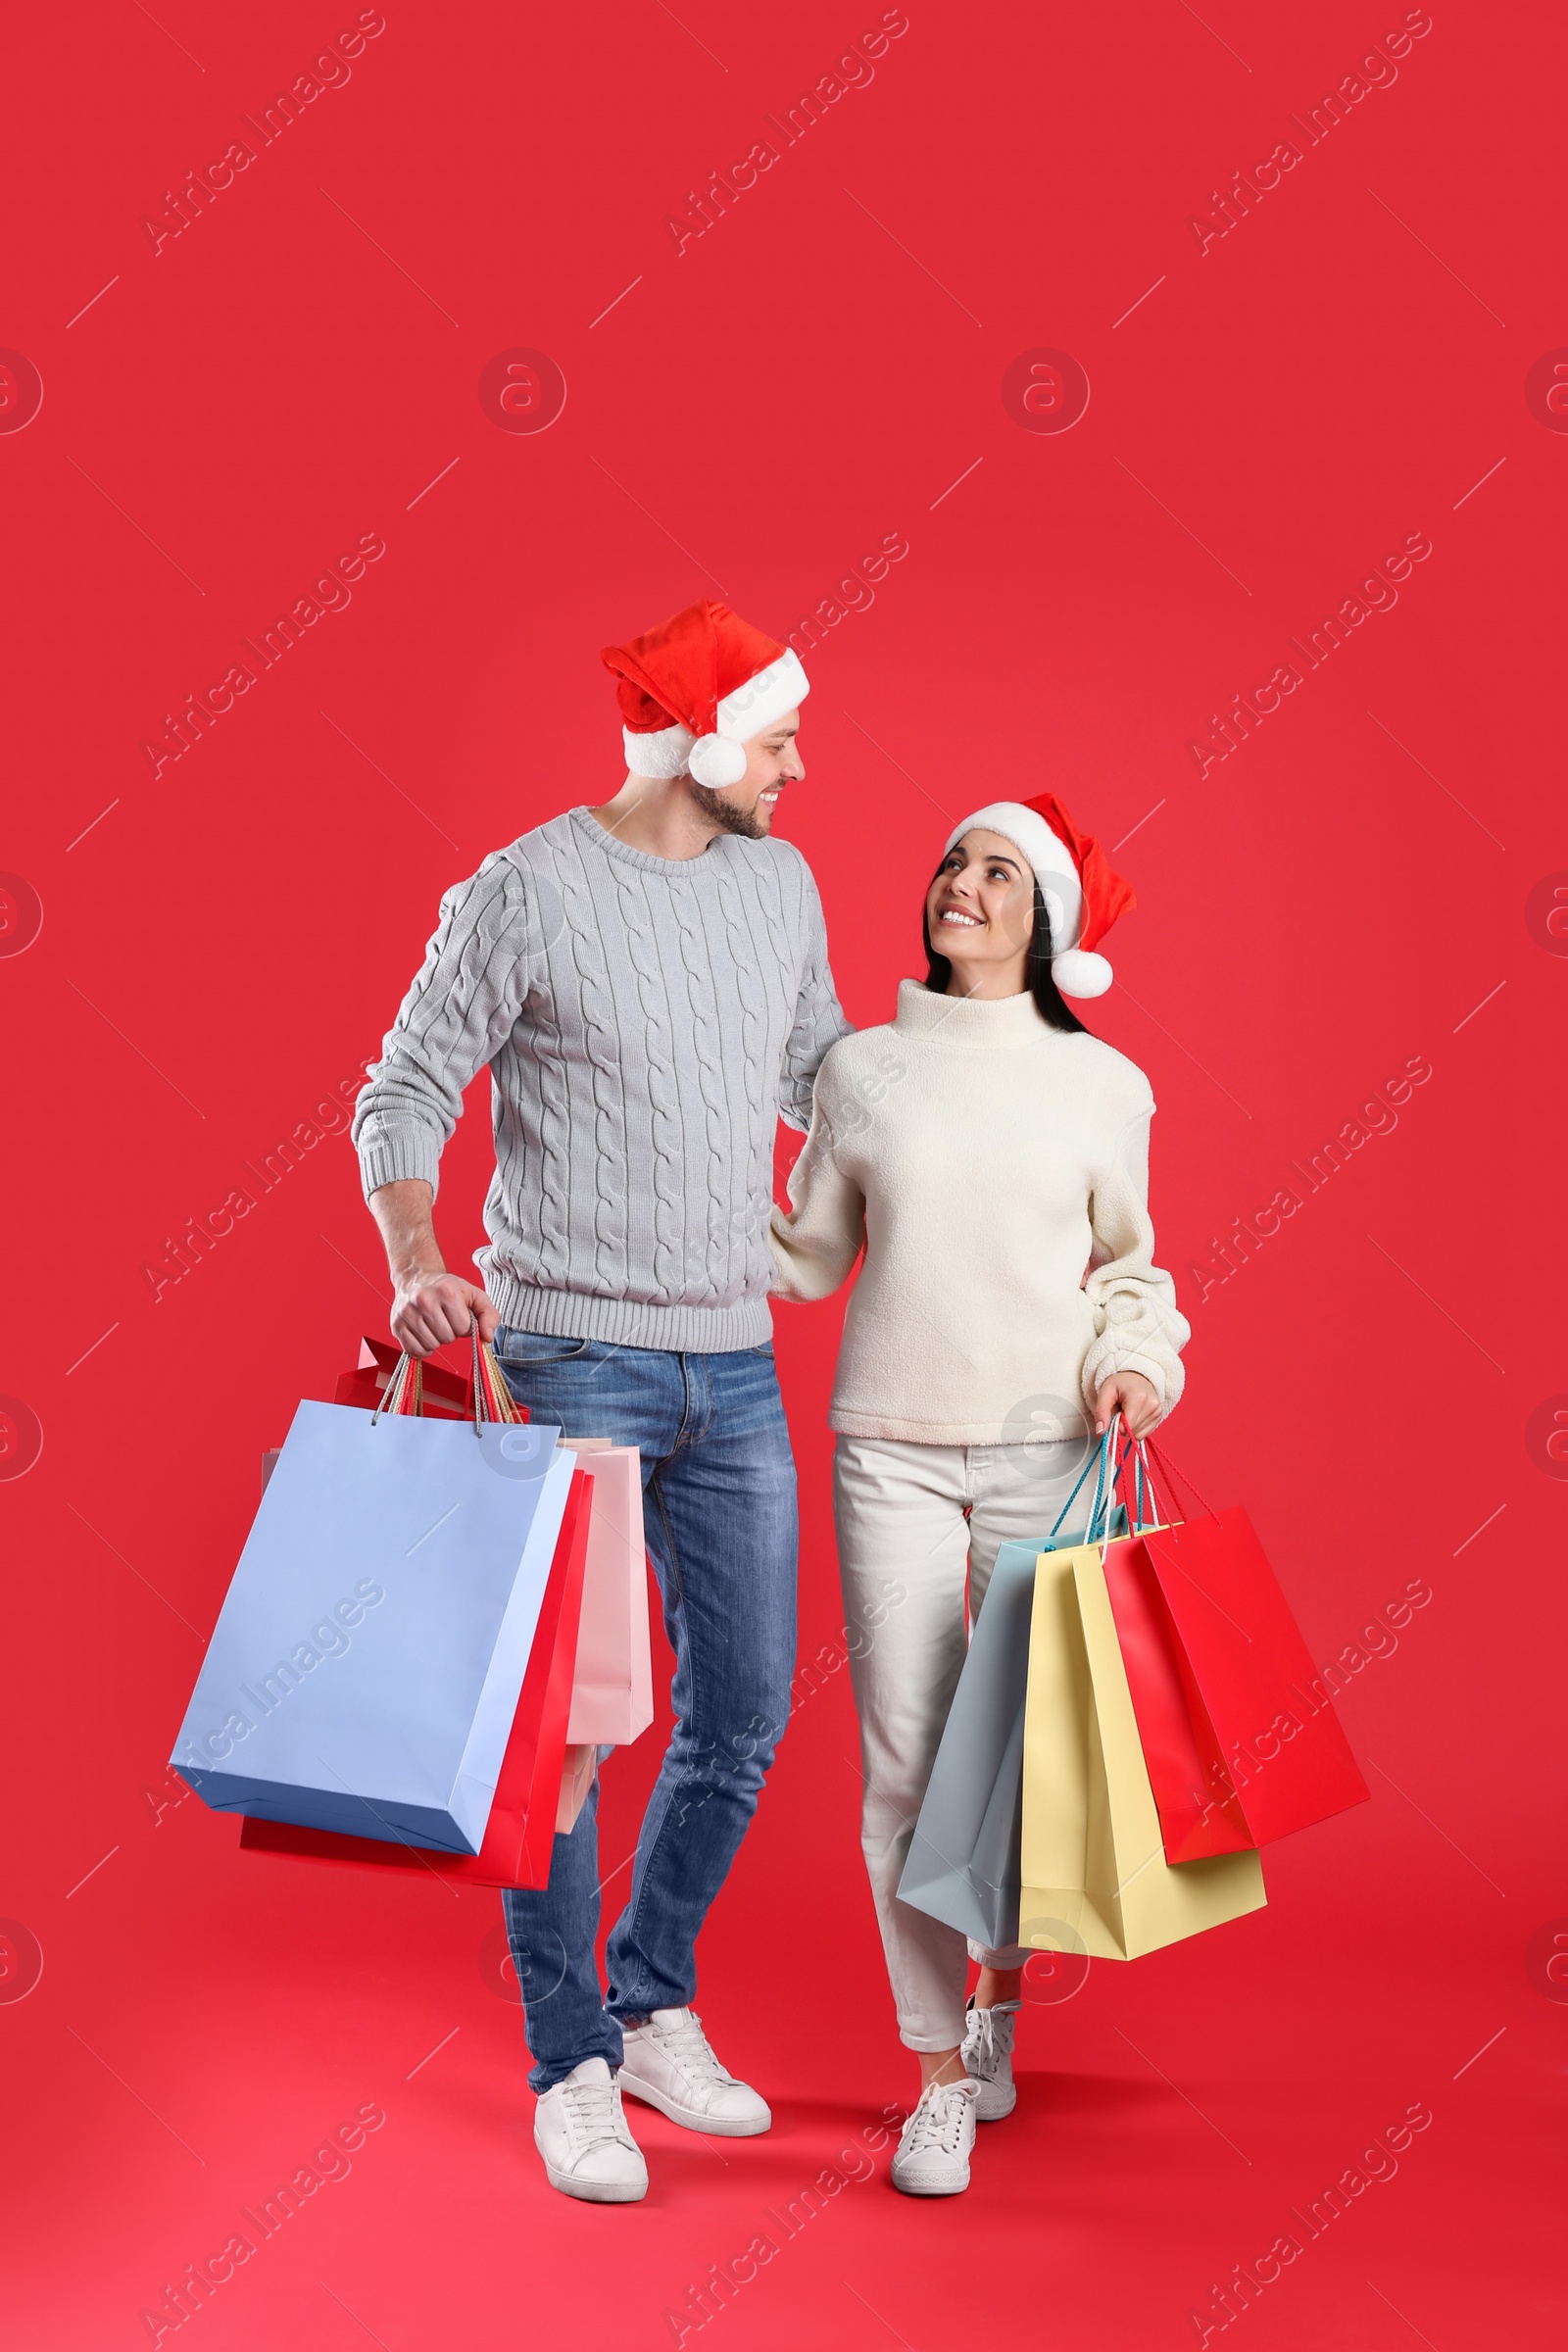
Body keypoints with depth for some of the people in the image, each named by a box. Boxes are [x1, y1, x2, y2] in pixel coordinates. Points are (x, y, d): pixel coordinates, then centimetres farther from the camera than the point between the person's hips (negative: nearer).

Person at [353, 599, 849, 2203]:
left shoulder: (782, 885, 9)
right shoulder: (524, 893, -9)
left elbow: (824, 1078, 20)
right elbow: (403, 1095, -7)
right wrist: (415, 1260, -25)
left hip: (733, 1364, 6)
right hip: (570, 1359, -6)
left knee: (743, 1711, 10)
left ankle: (654, 2009, 29)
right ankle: (572, 2068, 16)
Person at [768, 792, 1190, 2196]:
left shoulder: (1102, 1085, 4)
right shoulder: (862, 1069, 5)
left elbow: (1128, 1264, 12)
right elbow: (807, 1257, 10)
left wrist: (1134, 1363, -7)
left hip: (1043, 1449, 0)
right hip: (892, 1448, 0)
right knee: (907, 1761, -2)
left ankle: (998, 1996, 35)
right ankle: (940, 2075, 13)